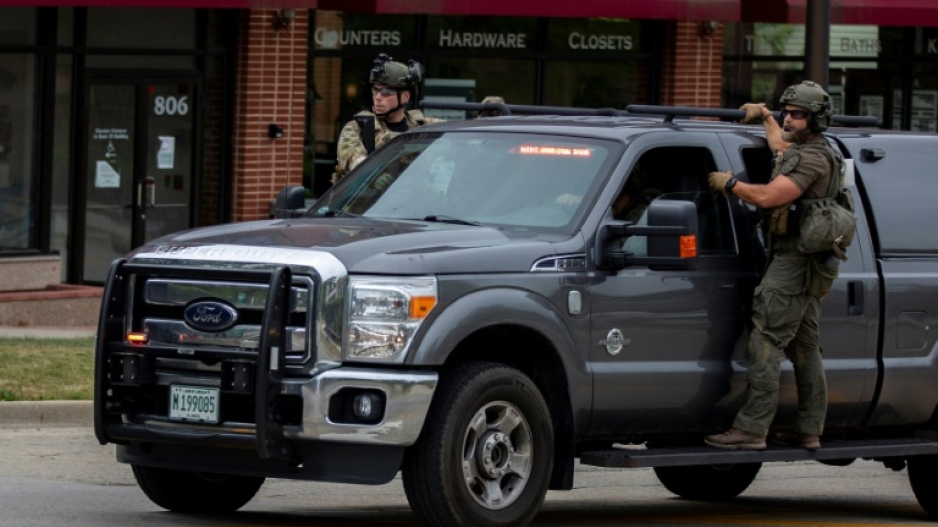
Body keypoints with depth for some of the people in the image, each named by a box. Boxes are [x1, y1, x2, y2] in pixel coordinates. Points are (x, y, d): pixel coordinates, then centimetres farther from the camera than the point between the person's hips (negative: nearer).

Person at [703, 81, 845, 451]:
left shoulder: (812, 159, -15)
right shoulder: (801, 153, 18)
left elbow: (768, 196, -25)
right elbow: (781, 148, 44)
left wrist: (729, 184, -12)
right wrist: (764, 117, 54)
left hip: (793, 264, -11)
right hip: (808, 267, 11)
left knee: (766, 344, -14)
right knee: (804, 348, 13)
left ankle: (751, 430, -18)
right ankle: (809, 431, 16)